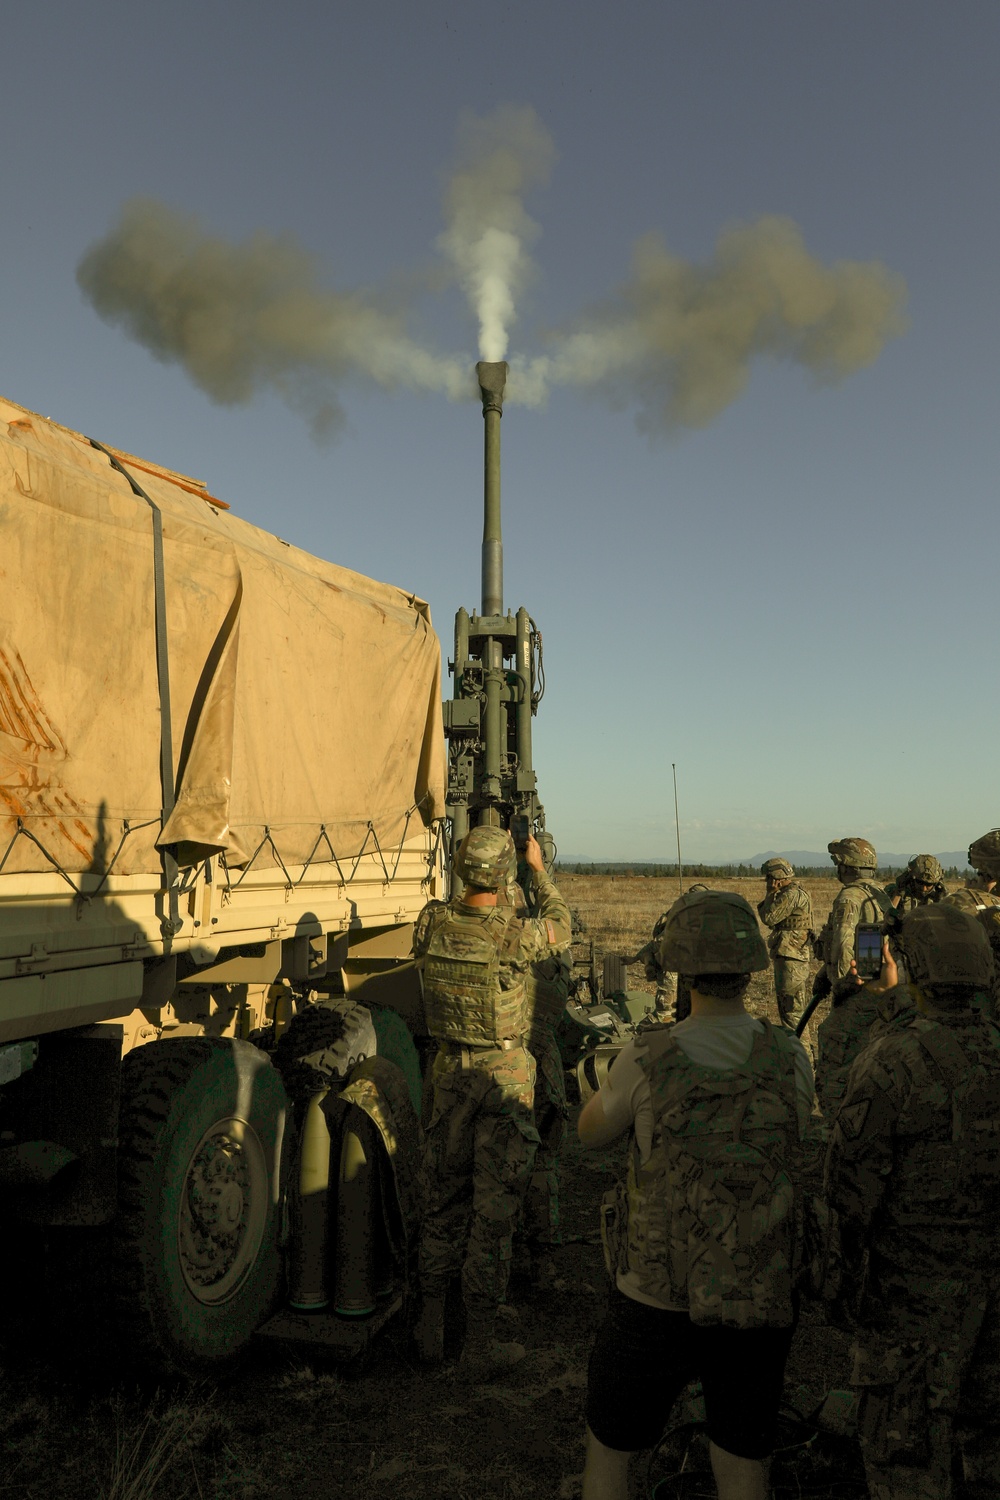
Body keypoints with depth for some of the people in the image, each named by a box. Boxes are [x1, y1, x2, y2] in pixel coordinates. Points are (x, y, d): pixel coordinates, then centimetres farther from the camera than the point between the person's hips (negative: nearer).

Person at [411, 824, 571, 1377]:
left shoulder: (430, 923, -8)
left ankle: (429, 1329, 29)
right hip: (504, 1079, -4)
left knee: (442, 1200, 17)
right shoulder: (514, 935, -19)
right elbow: (558, 926, 4)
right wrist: (538, 870, 15)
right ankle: (480, 1345, 17)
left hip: (449, 1070, 5)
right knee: (494, 1208, 6)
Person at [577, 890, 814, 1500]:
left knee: (609, 1450, 22)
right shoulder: (791, 1057, -12)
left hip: (655, 1305, -2)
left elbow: (591, 1132, 1)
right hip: (760, 1308, 2)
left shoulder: (647, 1060, -19)